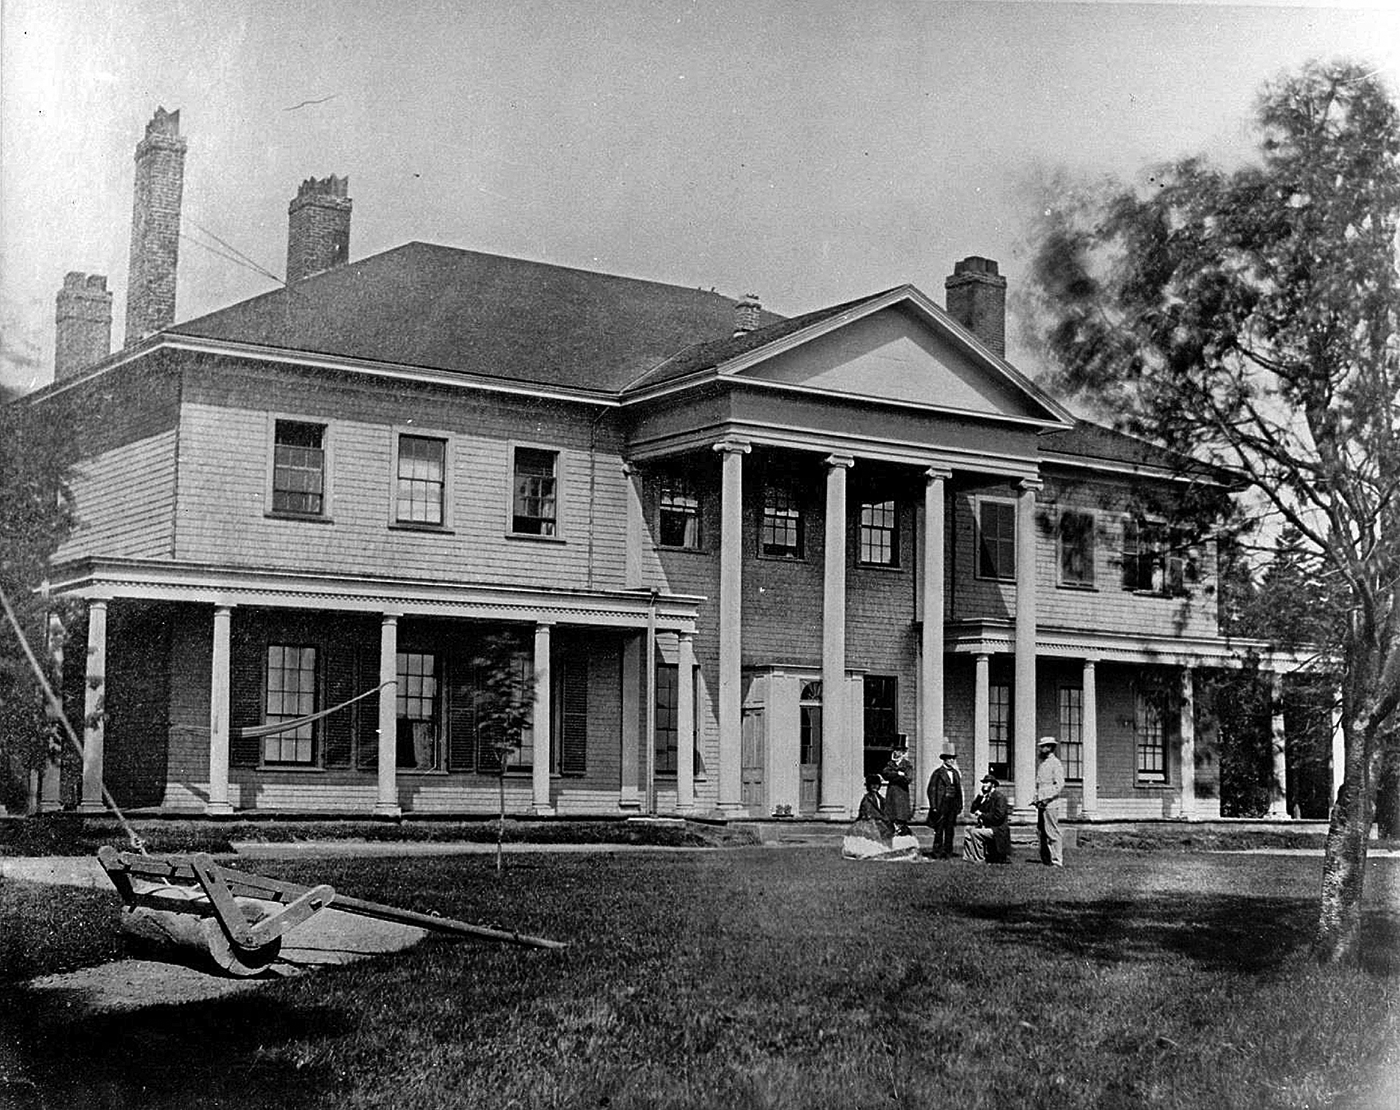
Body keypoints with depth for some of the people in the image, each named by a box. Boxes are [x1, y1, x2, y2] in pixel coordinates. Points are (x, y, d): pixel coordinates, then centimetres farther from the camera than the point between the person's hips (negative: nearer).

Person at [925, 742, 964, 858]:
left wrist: (959, 805, 11)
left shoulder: (955, 773, 15)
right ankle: (937, 853, 1)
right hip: (941, 805, -5)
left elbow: (959, 791, 18)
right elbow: (931, 790, -5)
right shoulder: (938, 773, -3)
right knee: (939, 830, -3)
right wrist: (933, 806, -11)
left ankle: (948, 853, 12)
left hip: (953, 805, 5)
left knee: (950, 830, 7)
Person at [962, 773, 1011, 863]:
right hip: (986, 827, 9)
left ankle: (979, 860, -22)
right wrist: (980, 796, -1)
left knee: (974, 832, -25)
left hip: (997, 830, -9)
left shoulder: (999, 796, -10)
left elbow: (998, 816, -20)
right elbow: (972, 810, 9)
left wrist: (982, 815, -13)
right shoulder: (985, 797, 15)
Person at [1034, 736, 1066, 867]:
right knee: (1042, 832, 7)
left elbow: (1060, 785, -13)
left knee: (1052, 832, -9)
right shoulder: (1041, 764, 18)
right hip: (1041, 804, 8)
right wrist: (1035, 798, 12)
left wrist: (1047, 798, -17)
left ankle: (1057, 861, -7)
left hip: (1050, 804, -8)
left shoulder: (1055, 763, -6)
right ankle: (1046, 859, 11)